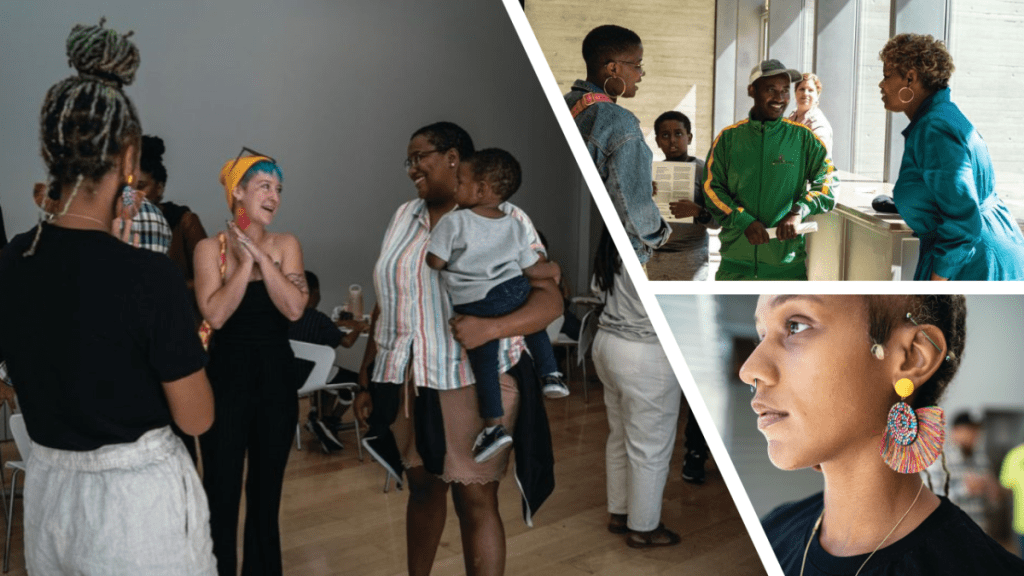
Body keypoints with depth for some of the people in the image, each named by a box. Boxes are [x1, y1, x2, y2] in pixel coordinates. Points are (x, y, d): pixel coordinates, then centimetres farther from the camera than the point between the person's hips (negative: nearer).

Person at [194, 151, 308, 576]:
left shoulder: (286, 245, 2)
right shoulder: (210, 248, -4)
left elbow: (294, 309, -11)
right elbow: (215, 315, -16)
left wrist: (261, 256, -15)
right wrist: (245, 261, -15)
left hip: (276, 374, 3)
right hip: (227, 375, -2)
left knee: (267, 489, 14)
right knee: (221, 492, 2)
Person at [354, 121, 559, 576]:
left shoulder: (505, 218, -7)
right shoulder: (404, 217, 11)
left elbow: (550, 300, -13)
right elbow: (385, 305, 14)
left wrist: (490, 327, -29)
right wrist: (367, 379, 12)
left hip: (473, 383, -5)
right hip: (406, 383, 5)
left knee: (475, 500, 1)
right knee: (422, 488, 18)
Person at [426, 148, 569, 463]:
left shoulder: (453, 222, -10)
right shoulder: (517, 227, 3)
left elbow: (435, 262, -8)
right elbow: (532, 269, 7)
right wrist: (553, 269, 27)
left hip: (474, 305, -3)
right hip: (514, 292, 3)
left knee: (483, 361, 7)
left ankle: (495, 426, 6)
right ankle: (550, 375, 27)